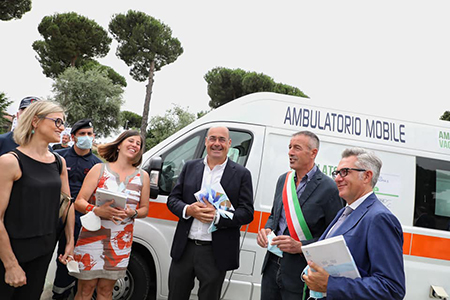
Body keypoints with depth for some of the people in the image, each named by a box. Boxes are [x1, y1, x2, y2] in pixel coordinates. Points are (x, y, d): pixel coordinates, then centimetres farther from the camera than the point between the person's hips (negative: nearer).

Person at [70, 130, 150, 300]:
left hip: (120, 241, 2)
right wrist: (98, 211, -23)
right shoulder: (99, 169, 1)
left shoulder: (142, 176, 7)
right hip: (92, 236, -2)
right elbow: (79, 202, -3)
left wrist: (132, 213, -11)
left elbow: (144, 209, 11)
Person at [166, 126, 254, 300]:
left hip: (215, 253, -2)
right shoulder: (190, 167, 7)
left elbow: (247, 213, -6)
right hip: (184, 248, 3)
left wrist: (217, 216, -21)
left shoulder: (241, 174, -2)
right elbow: (172, 199, 7)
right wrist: (188, 210, -14)